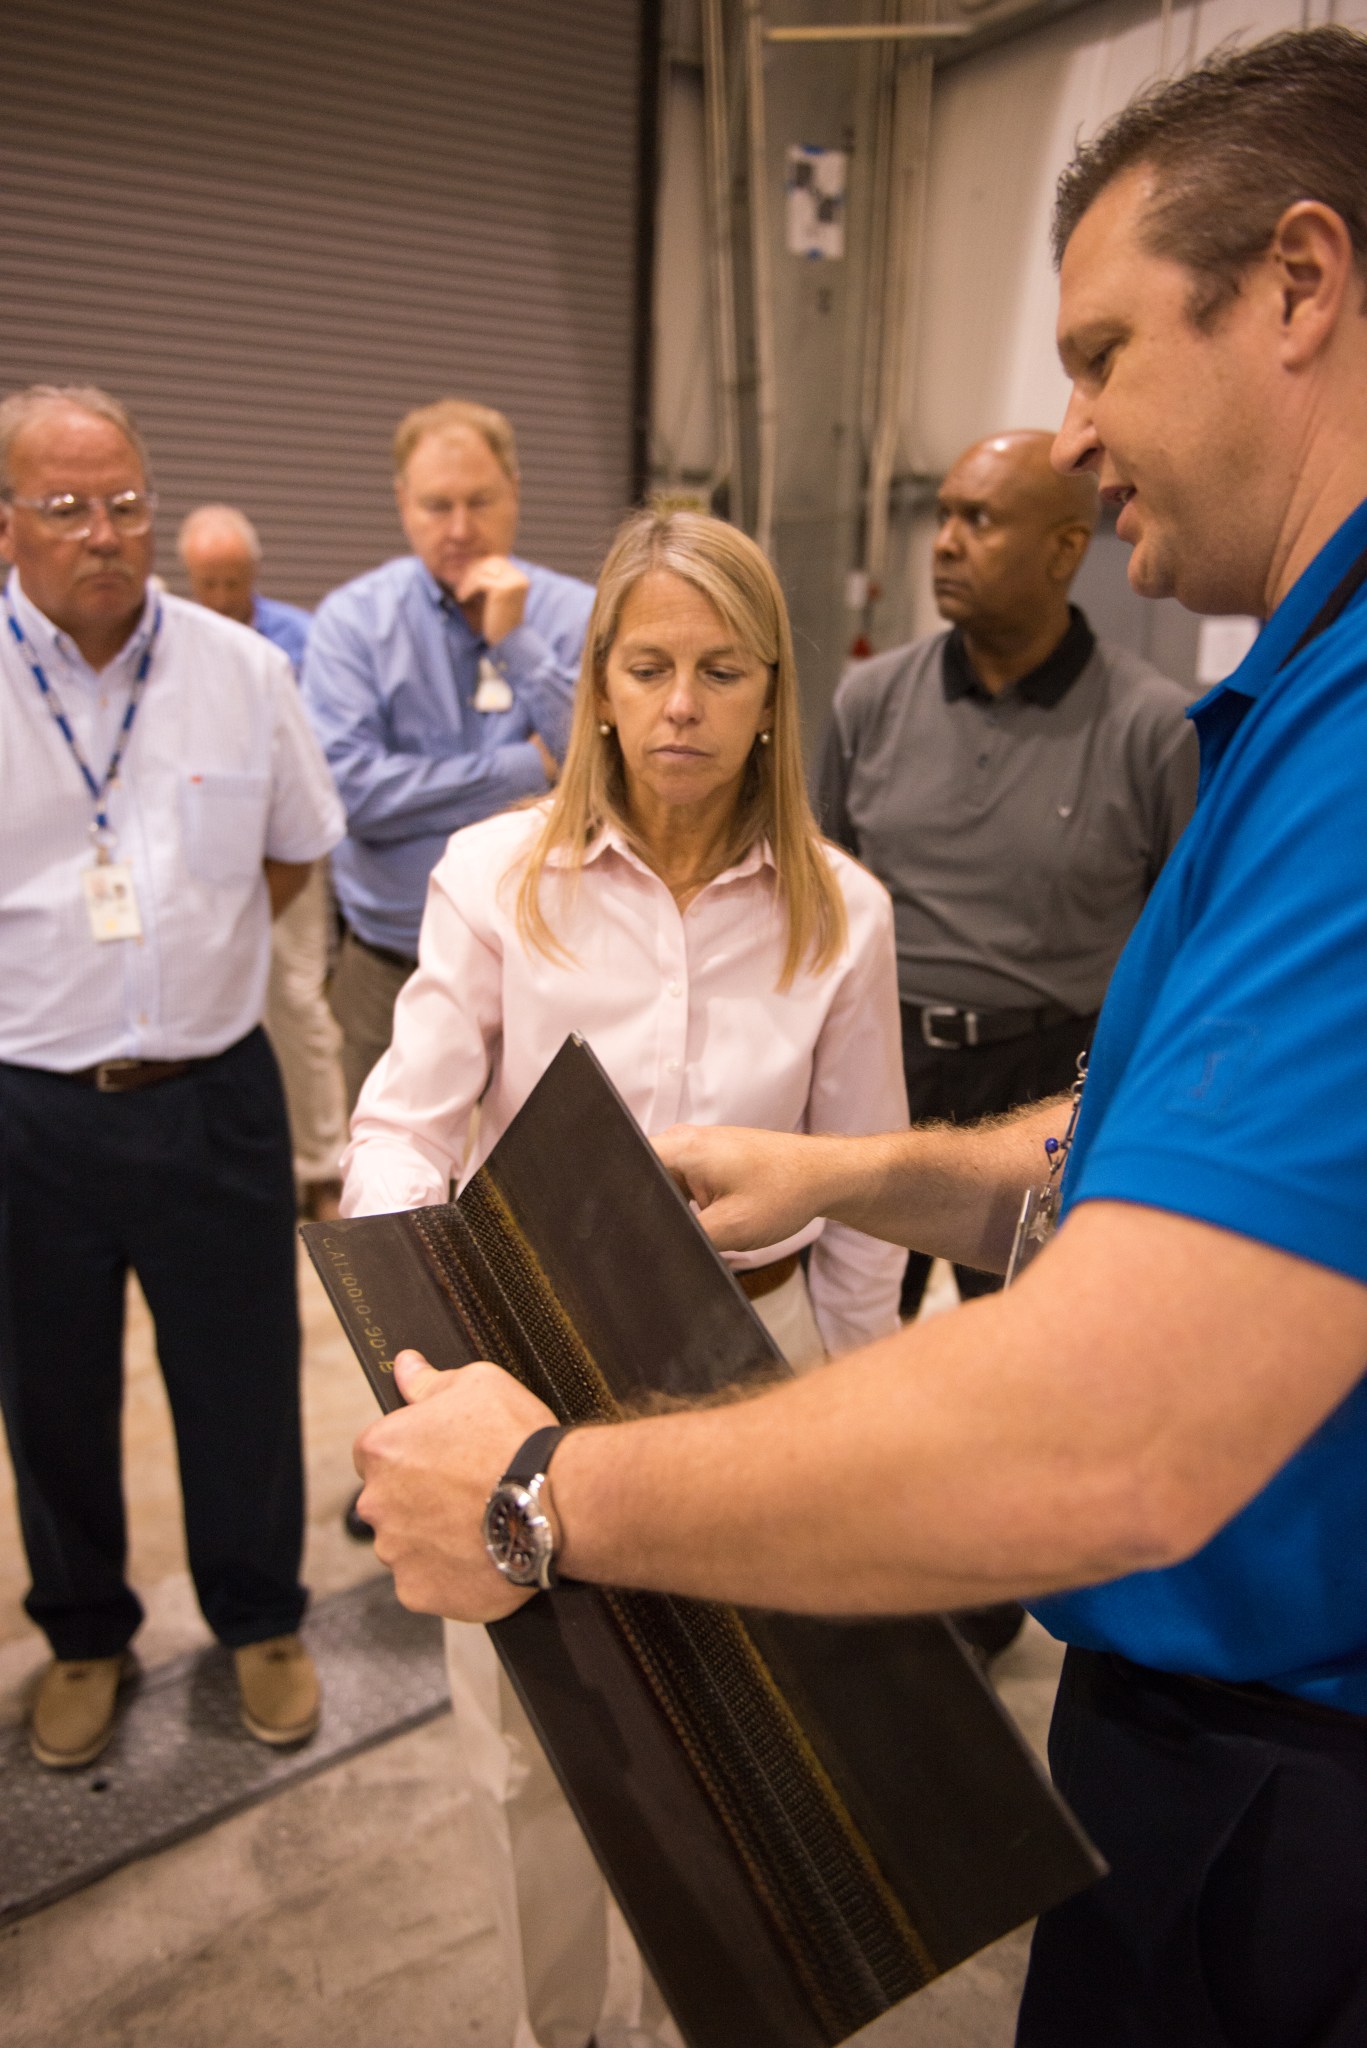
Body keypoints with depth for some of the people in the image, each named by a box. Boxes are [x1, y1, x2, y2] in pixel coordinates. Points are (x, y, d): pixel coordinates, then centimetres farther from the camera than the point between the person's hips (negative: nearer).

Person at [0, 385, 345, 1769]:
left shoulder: (241, 669, -1)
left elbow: (295, 850, 13)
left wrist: (189, 953, 7)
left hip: (215, 1095, 1)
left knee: (243, 1380, 13)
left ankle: (259, 1618, 37)